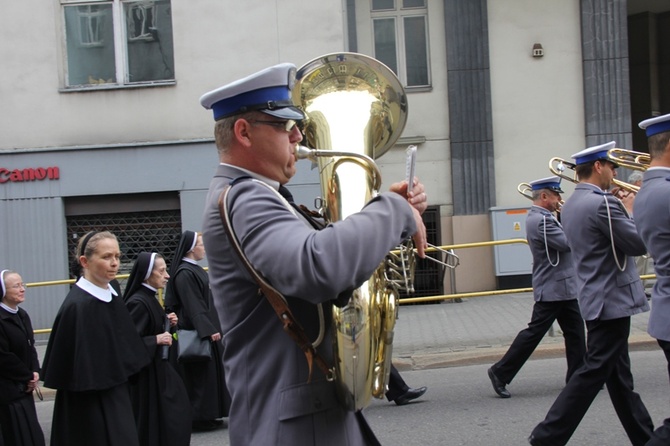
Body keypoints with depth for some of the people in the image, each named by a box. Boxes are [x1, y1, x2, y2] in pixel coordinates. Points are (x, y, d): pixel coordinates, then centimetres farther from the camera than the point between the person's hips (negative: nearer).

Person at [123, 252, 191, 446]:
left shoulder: (149, 298, 9)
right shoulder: (138, 303, -20)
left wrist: (166, 322, 5)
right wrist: (156, 340, -24)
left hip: (158, 368, 10)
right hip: (145, 373, -10)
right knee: (150, 424, -2)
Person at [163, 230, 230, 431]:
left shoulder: (194, 269, 14)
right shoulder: (184, 273, -17)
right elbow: (193, 306, -22)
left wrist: (212, 327, 23)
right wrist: (208, 330, -26)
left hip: (204, 328, 10)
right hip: (197, 331, -10)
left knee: (210, 370, 12)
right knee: (200, 374, -4)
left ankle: (207, 415, 19)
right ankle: (199, 418, 3)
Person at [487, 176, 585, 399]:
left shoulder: (541, 217, 13)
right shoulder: (541, 220, -20)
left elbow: (563, 241, 17)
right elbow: (567, 244, -25)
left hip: (563, 287, 10)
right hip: (552, 289, -10)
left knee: (575, 331, 12)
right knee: (534, 332, -5)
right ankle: (501, 372, 2)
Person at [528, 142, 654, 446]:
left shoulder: (572, 204, 10)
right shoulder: (602, 203, -20)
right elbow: (639, 244, -17)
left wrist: (625, 209, 9)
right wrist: (631, 211, -3)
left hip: (597, 298, 10)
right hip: (612, 299, -10)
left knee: (619, 374, 14)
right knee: (594, 372, -5)